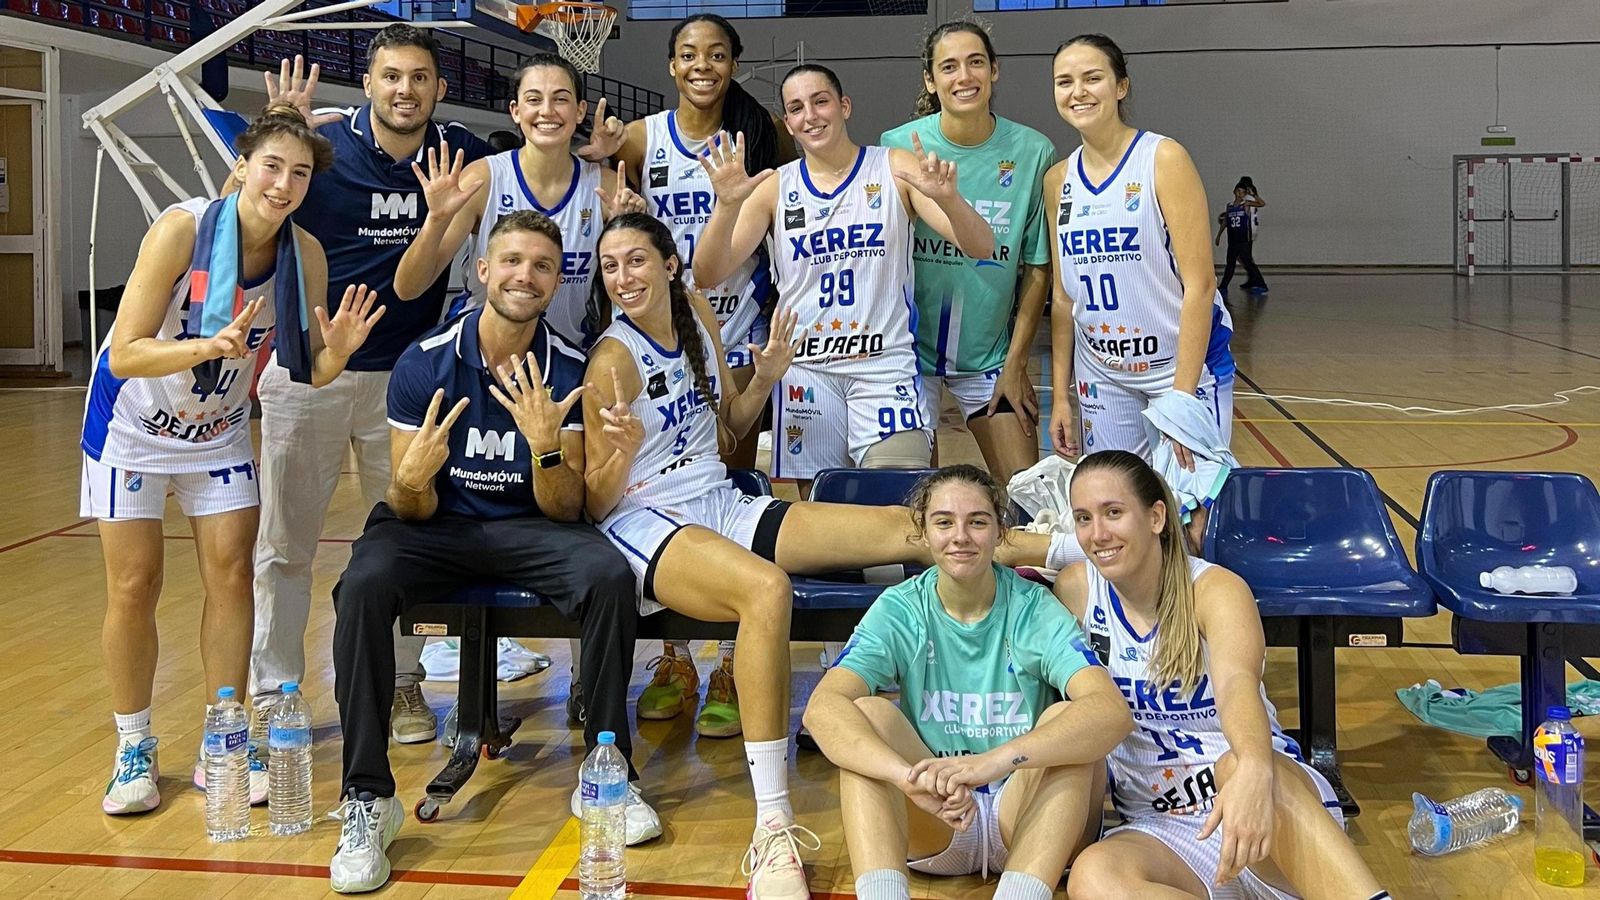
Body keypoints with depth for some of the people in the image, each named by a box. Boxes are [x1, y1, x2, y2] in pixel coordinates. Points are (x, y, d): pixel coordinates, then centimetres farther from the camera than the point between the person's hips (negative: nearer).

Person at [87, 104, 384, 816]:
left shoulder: (306, 254, -14)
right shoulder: (181, 229, -27)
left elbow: (308, 374, -8)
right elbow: (124, 356, -30)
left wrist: (338, 350, -30)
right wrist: (209, 346, -46)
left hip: (219, 428, 4)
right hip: (135, 423, -4)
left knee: (231, 573, -1)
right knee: (134, 586, -1)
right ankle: (133, 751, 15)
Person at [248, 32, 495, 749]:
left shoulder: (461, 153, -1)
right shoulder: (323, 145, -8)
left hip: (404, 373, 2)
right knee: (283, 542, 5)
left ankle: (402, 683, 23)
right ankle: (270, 693, 17)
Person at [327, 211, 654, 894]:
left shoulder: (568, 371, -7)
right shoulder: (424, 364, -10)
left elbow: (564, 511, -9)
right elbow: (412, 512, -8)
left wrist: (544, 446, -29)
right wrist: (412, 479, -32)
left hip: (526, 528, 1)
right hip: (437, 525, -1)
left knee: (609, 575, -29)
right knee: (365, 583, -31)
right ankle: (366, 797, -21)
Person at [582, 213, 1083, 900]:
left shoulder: (696, 316, 8)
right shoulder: (613, 359, -11)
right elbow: (595, 506, -10)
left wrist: (765, 378, 2)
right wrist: (622, 451, -29)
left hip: (723, 508, 7)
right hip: (646, 526, -7)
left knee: (903, 527, -7)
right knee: (766, 587, -39)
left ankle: (1066, 548, 2)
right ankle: (773, 832, -42)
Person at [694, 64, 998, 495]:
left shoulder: (897, 169, 1)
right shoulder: (774, 188, 6)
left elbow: (980, 248, -7)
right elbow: (709, 273, -2)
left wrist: (946, 197, -29)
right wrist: (727, 205, -20)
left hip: (885, 362, -2)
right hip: (804, 368, 2)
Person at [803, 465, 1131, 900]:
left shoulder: (1035, 610, -10)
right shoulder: (899, 611, -6)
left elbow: (1112, 712, -28)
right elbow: (822, 706, -23)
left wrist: (993, 761, -44)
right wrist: (910, 777, -43)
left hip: (1026, 820, -1)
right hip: (931, 828, 1)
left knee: (1068, 718, -26)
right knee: (866, 714, -22)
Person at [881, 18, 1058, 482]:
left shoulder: (1033, 152, -7)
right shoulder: (899, 146, -9)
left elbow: (1037, 268, -2)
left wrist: (1016, 363, -2)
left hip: (990, 354, 1)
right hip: (911, 349, -1)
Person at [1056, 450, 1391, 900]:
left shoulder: (1216, 589, -9)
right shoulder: (1075, 589, 1)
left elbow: (1237, 682, -31)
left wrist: (1254, 770, -51)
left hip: (1269, 802, -2)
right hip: (1161, 829, 3)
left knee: (1238, 763, -40)